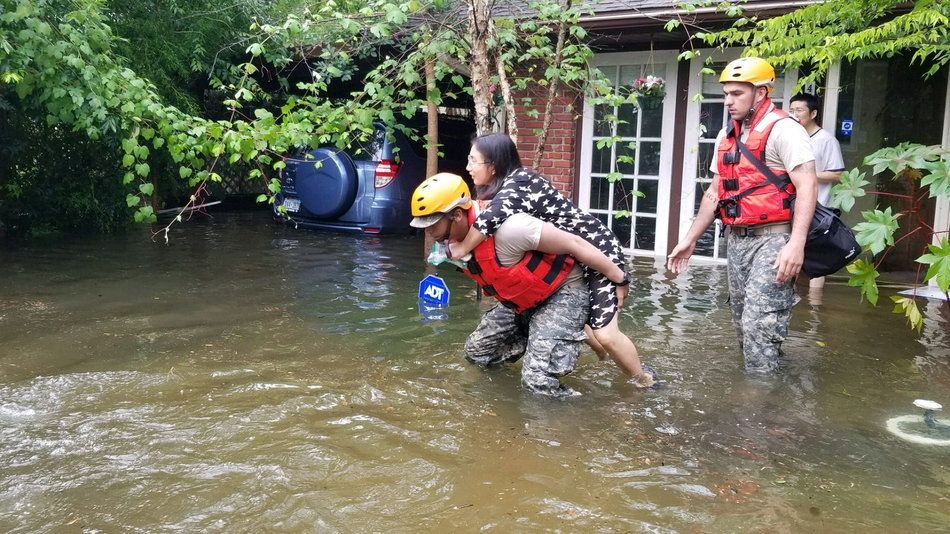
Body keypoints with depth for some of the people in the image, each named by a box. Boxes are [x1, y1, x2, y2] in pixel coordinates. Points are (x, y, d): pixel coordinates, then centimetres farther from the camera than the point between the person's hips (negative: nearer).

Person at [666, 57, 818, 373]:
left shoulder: (783, 130, -9)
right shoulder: (726, 138, 15)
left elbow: (806, 186, -17)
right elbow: (715, 192, 20)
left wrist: (796, 244, -28)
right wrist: (690, 239, 17)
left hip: (773, 238, -8)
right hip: (737, 240, 8)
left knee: (760, 323, -12)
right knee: (743, 322, 11)